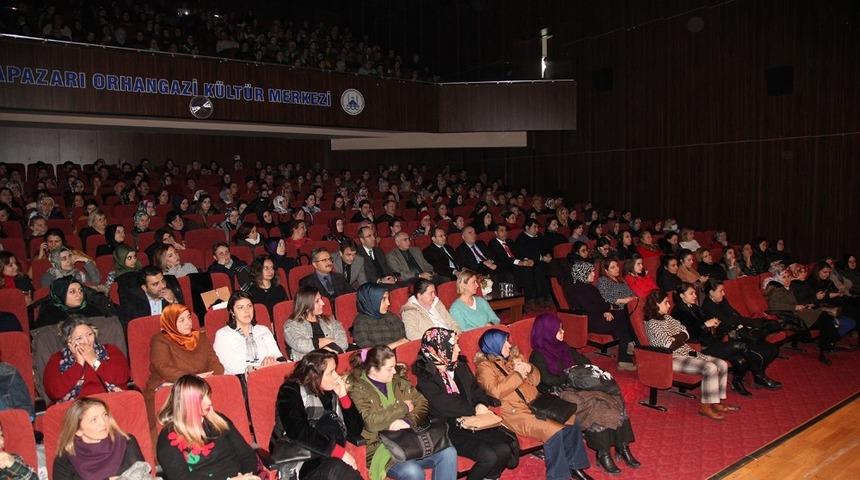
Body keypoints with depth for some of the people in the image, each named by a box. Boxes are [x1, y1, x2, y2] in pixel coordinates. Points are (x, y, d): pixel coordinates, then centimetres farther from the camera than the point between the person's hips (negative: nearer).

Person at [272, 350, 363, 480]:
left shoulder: (331, 393, 13)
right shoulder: (291, 392, -1)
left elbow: (355, 432, 10)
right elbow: (299, 433, -17)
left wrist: (343, 396, -1)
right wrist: (340, 452, -21)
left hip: (331, 460, 5)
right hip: (300, 463, -5)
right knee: (337, 469, -34)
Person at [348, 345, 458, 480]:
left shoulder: (397, 379, 12)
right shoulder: (357, 388, -5)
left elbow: (422, 404, 8)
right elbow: (371, 422, -18)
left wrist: (409, 421, -13)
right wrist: (403, 407, -9)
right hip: (381, 447, -5)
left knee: (448, 453, -19)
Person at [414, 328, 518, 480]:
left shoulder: (460, 366, 11)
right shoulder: (426, 378, -10)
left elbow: (475, 390, 14)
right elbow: (446, 406, -17)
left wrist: (481, 405, -8)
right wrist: (474, 410, -9)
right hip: (448, 430, -6)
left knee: (505, 449, -15)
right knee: (489, 456, -24)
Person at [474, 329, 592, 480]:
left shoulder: (513, 356, 14)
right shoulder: (484, 367, -4)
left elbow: (535, 381, 16)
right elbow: (496, 391, -20)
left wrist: (530, 369, -5)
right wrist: (517, 374, -16)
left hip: (534, 403, 7)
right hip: (514, 412, -7)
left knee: (570, 421, -10)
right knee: (554, 431, -25)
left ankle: (574, 465, 5)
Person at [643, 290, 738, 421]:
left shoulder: (667, 317, 15)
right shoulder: (653, 324, -14)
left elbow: (685, 334, 9)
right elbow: (670, 346, -18)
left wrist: (674, 339, -11)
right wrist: (680, 339, -1)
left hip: (686, 352, 10)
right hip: (673, 359, -10)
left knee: (722, 364, 0)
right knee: (710, 368, -26)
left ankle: (716, 403, 5)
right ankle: (705, 407, -16)